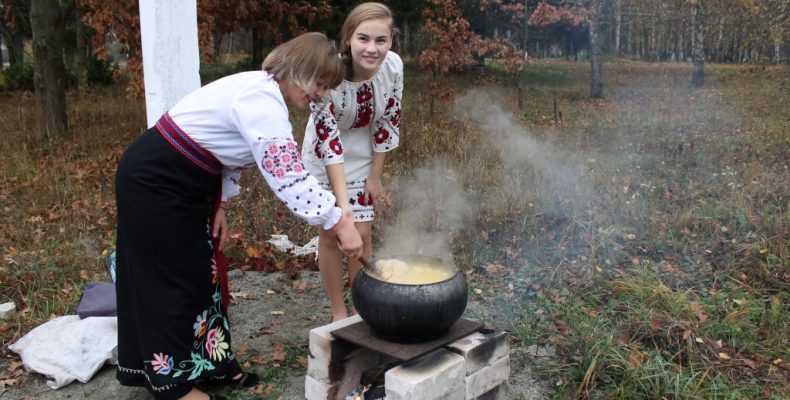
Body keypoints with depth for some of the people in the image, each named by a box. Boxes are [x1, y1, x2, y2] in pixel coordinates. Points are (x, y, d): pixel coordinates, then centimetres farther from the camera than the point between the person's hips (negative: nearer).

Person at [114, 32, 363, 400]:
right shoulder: (263, 101, -27)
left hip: (183, 184, 10)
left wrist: (219, 205, 9)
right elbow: (288, 177, -33)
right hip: (153, 181, -10)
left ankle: (209, 363, 28)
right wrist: (339, 222, -29)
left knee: (202, 272, 14)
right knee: (175, 279, 0)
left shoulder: (262, 92, 5)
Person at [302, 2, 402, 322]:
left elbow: (388, 122, -8)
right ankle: (339, 312, 19)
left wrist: (375, 176, -5)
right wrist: (343, 203, -38)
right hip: (326, 156, -2)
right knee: (331, 232, 3)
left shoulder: (393, 67, -21)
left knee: (362, 233, 5)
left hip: (364, 155, 3)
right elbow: (328, 139, -32)